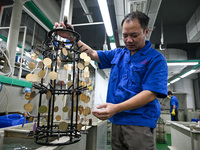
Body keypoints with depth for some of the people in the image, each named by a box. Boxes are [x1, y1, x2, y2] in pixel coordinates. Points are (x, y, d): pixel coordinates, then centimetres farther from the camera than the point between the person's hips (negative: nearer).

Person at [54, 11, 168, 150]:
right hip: (116, 121, 6)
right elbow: (92, 54, 15)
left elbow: (150, 94, -18)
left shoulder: (156, 59, -8)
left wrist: (117, 108, -28)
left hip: (139, 123, -5)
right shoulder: (118, 54, 10)